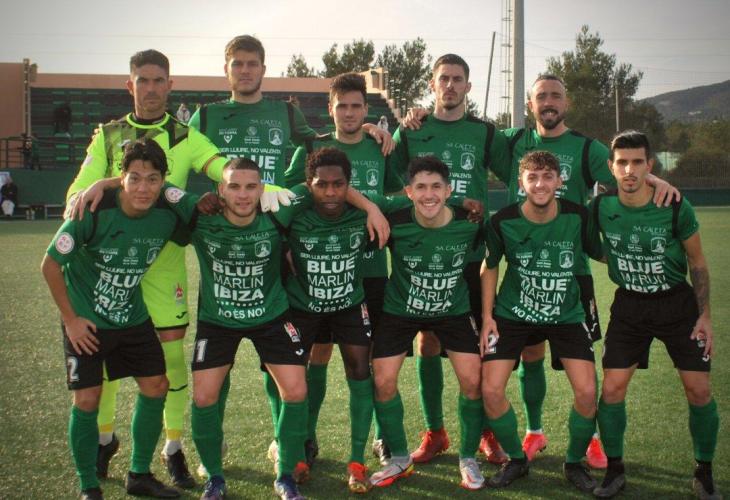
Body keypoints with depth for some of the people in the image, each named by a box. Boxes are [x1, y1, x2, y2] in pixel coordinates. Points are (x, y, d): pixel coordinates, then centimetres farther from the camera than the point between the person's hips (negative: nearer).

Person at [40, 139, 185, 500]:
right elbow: (51, 265, -15)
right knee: (87, 400, -6)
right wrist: (71, 318, -12)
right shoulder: (94, 213, -25)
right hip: (86, 321, -4)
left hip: (134, 318, 5)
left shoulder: (168, 215, -15)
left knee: (156, 387, 5)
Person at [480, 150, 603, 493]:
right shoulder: (503, 221, -14)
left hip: (567, 315, 0)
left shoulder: (578, 216, -15)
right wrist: (487, 316, -2)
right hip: (512, 315, 0)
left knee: (587, 392, -13)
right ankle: (517, 460, 16)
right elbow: (490, 267, 2)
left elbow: (603, 255, 0)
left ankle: (574, 462, 16)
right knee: (491, 390, -11)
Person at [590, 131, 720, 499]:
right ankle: (615, 469, 14)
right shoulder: (600, 208, -13)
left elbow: (697, 263, -4)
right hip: (629, 304, 1)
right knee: (612, 388, -5)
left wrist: (705, 315, -6)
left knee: (699, 390, -3)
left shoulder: (676, 207, -17)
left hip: (677, 302, -1)